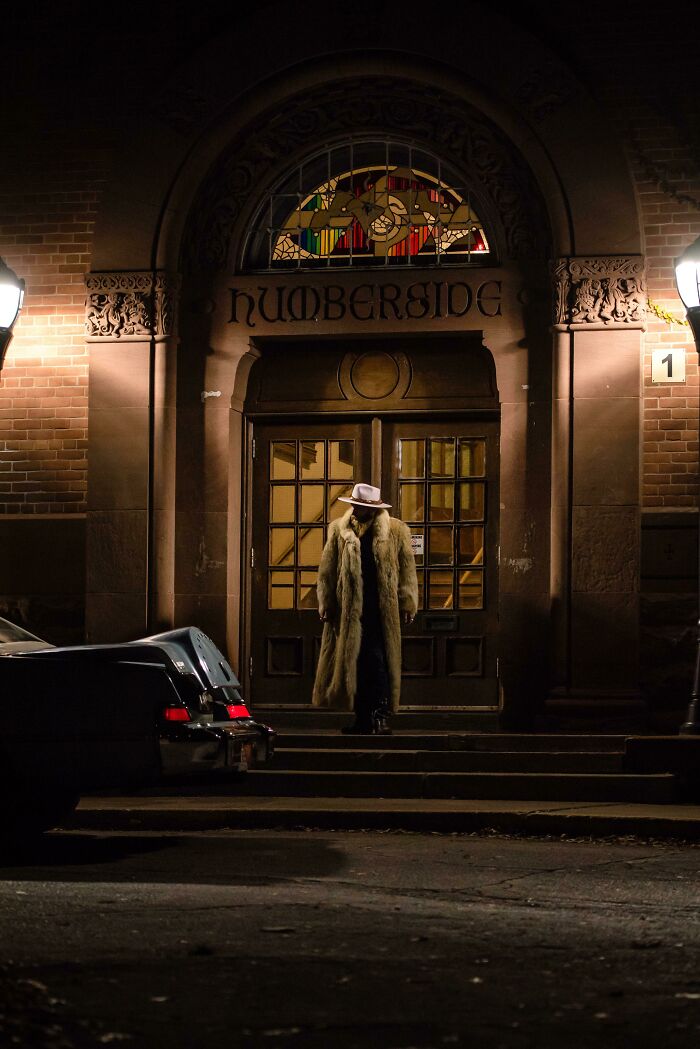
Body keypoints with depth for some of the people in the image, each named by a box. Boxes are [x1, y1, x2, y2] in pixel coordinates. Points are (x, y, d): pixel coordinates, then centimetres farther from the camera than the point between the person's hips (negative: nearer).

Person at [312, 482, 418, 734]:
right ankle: (363, 719, 12)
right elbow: (326, 570, 10)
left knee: (377, 659, -10)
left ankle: (380, 715, -6)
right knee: (354, 663, 5)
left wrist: (407, 604, -2)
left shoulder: (396, 531, 4)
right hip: (348, 608, 3)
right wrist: (326, 603, 4)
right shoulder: (338, 530, 9)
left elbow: (407, 570, 4)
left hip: (381, 609, -3)